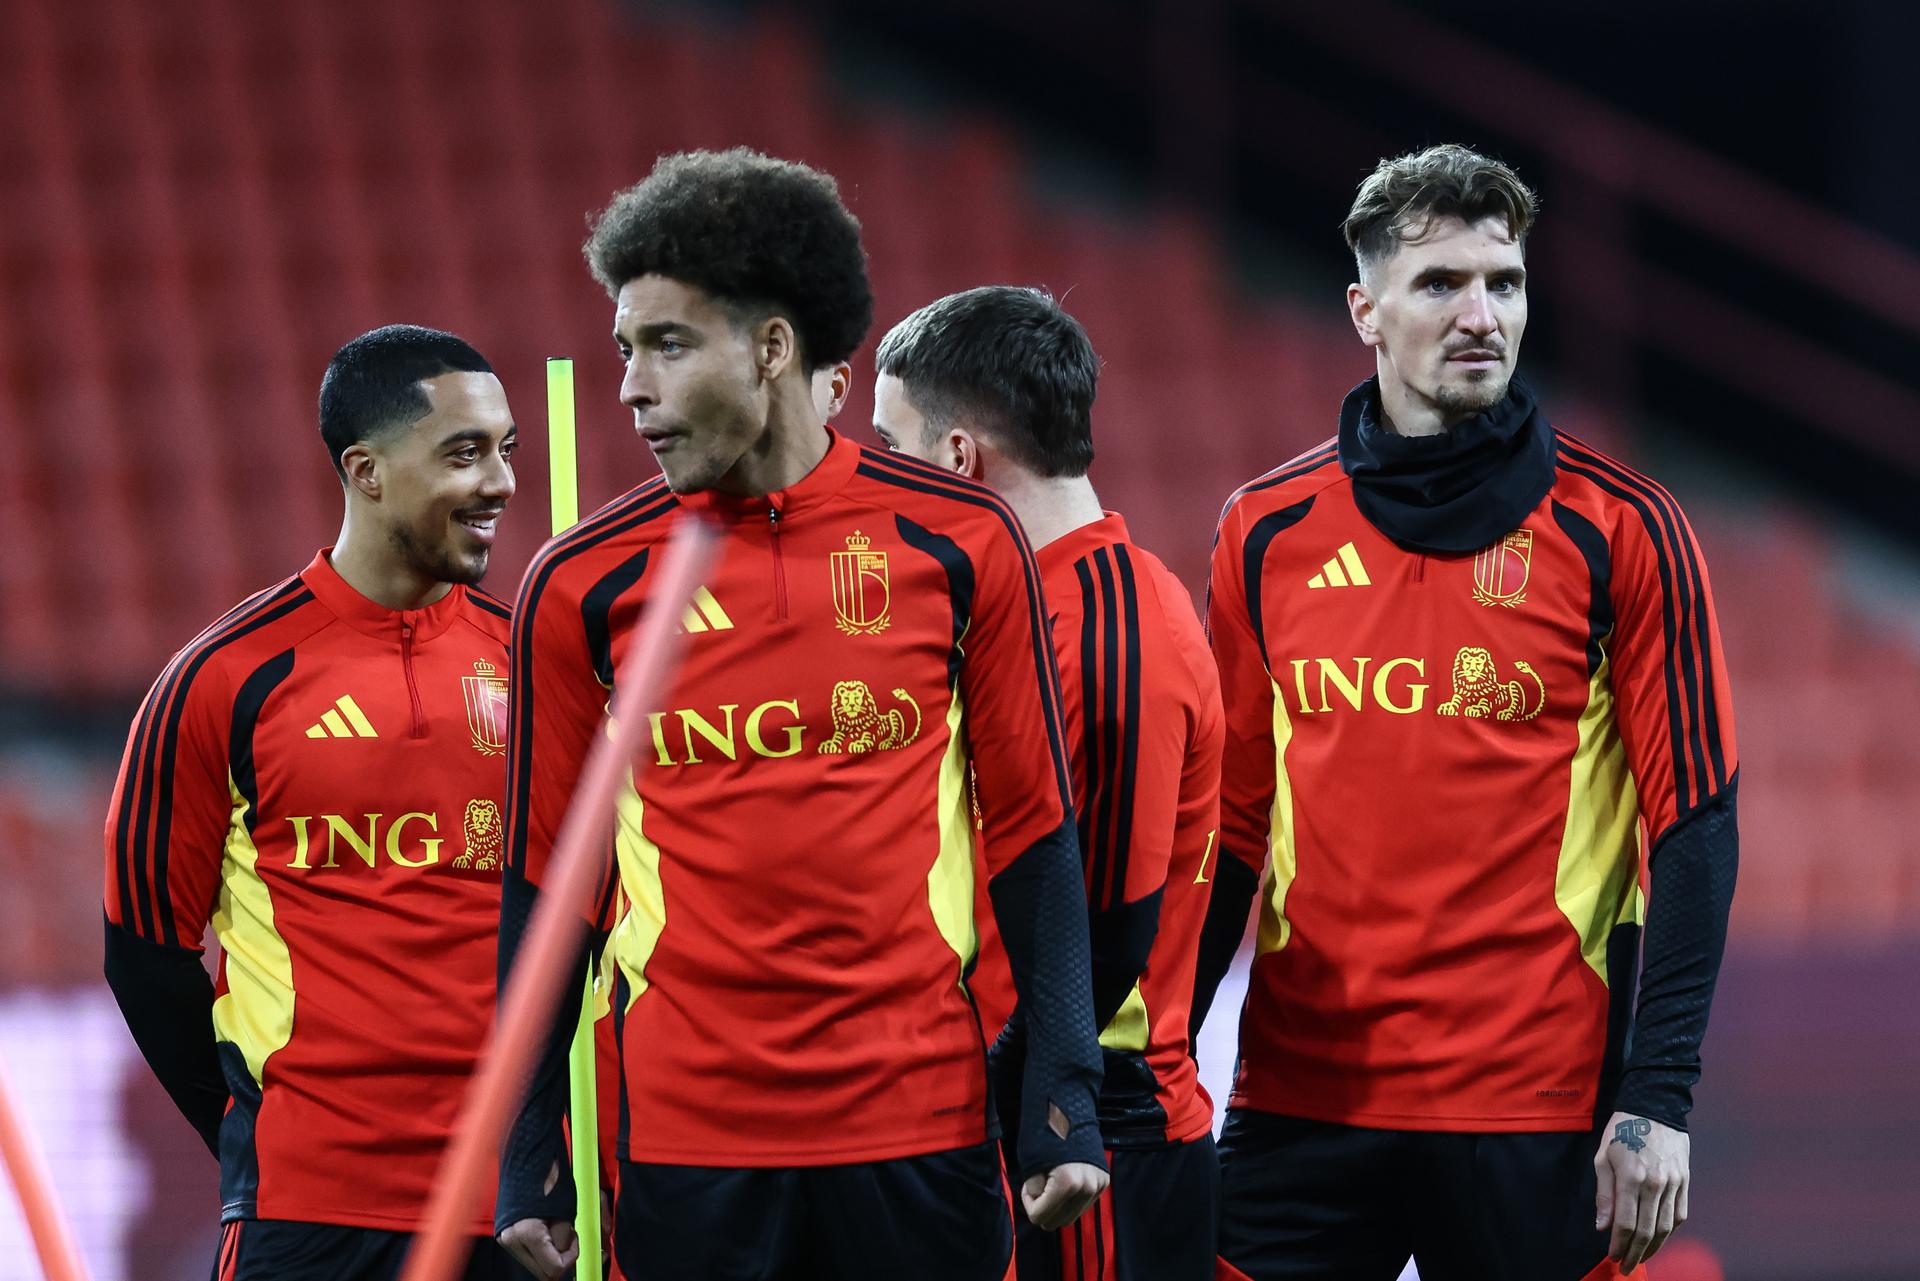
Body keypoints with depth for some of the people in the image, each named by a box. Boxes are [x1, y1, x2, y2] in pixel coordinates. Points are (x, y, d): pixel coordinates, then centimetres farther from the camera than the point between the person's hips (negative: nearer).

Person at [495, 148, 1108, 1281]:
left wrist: (1066, 1099, -2)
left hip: (923, 1124, 0)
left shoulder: (958, 541, 2)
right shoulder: (584, 584, 3)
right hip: (686, 1135, 0)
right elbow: (545, 878, 7)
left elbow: (1029, 832, 5)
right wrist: (528, 1164, 4)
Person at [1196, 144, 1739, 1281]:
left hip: (1536, 1112, -3)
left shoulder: (1621, 532, -1)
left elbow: (1693, 824, -3)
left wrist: (1661, 1099, -11)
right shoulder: (1269, 534, 8)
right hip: (1302, 1094, 3)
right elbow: (1232, 822, 13)